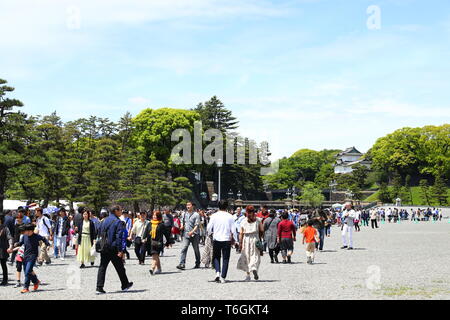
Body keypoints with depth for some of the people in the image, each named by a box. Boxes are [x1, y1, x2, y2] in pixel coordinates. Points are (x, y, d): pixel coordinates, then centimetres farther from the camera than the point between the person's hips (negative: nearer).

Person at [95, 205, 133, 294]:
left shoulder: (104, 221, 11)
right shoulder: (118, 222, -11)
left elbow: (99, 233, 16)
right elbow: (119, 237, -17)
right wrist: (120, 250, -17)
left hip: (104, 248, 5)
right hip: (113, 248, -5)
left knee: (102, 267, 4)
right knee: (119, 267, 10)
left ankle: (99, 288, -4)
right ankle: (125, 285, 24)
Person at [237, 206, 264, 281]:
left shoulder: (243, 221, -2)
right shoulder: (257, 221, 0)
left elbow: (241, 233, -6)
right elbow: (262, 230, -3)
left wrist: (240, 243, -5)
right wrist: (259, 237, 13)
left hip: (246, 240, 0)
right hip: (255, 239, 0)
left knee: (246, 257, 10)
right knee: (255, 256, 6)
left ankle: (248, 275, 10)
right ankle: (254, 269, -21)